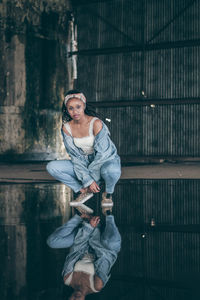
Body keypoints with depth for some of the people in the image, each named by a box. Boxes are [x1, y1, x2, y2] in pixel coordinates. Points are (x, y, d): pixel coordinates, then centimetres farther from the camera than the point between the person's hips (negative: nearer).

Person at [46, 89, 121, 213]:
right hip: (85, 164, 4)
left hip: (107, 160, -4)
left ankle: (108, 193, -7)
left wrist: (92, 178, -21)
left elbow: (102, 154, -21)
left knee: (111, 171, -42)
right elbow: (76, 156, -9)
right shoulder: (67, 128, -9)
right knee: (52, 167, -16)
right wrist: (88, 180, -18)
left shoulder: (96, 123, -22)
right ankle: (83, 191, -4)